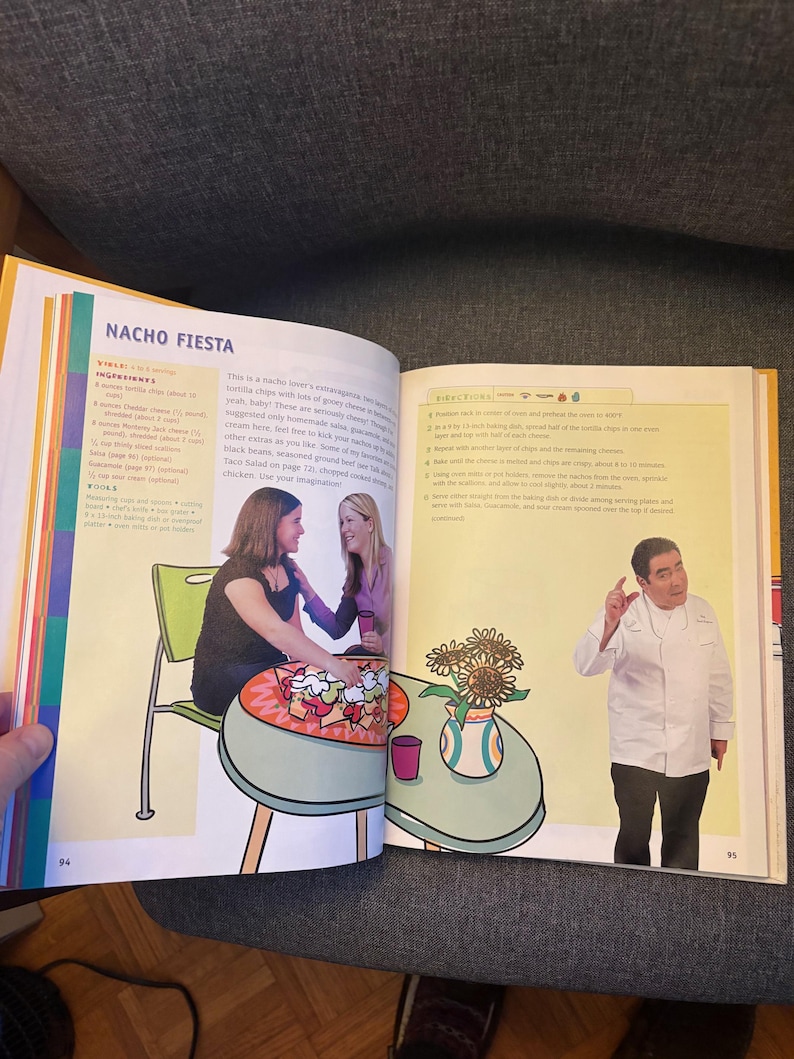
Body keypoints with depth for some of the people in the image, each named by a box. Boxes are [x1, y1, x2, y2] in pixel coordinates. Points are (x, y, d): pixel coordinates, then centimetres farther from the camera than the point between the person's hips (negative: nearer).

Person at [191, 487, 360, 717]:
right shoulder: (239, 573, -20)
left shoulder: (288, 571, 7)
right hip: (220, 680, -7)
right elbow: (275, 631, -36)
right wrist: (331, 664, -44)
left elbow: (294, 633, 3)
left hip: (268, 670, 8)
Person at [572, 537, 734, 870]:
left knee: (683, 837, 15)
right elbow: (586, 665, -22)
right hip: (636, 752, -3)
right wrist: (609, 624, -38)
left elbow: (719, 676, 14)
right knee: (634, 836, 2)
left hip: (692, 753, 4)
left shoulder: (702, 612, 4)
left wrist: (720, 729, 16)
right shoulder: (624, 615, -8)